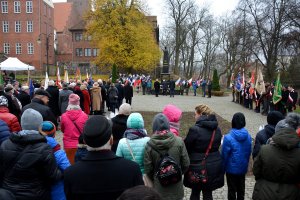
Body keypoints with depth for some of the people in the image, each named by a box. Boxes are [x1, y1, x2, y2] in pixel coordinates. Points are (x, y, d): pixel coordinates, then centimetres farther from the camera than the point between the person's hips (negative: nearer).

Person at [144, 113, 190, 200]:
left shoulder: (149, 145, -15)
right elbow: (186, 164, -6)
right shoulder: (179, 141, -14)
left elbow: (148, 169, -8)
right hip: (176, 187, 1)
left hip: (159, 187, 0)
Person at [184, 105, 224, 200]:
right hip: (214, 165, 5)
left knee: (195, 192, 14)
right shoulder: (217, 129, 1)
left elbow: (186, 146, -12)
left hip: (198, 166, -5)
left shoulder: (195, 129, -20)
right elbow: (217, 145, 10)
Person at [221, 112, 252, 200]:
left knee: (232, 189, 12)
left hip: (232, 168, -4)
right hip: (243, 167, 4)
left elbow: (224, 154, -16)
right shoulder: (248, 136, -9)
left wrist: (223, 167, -1)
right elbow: (249, 152, 2)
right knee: (241, 188, 21)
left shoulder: (228, 138, -24)